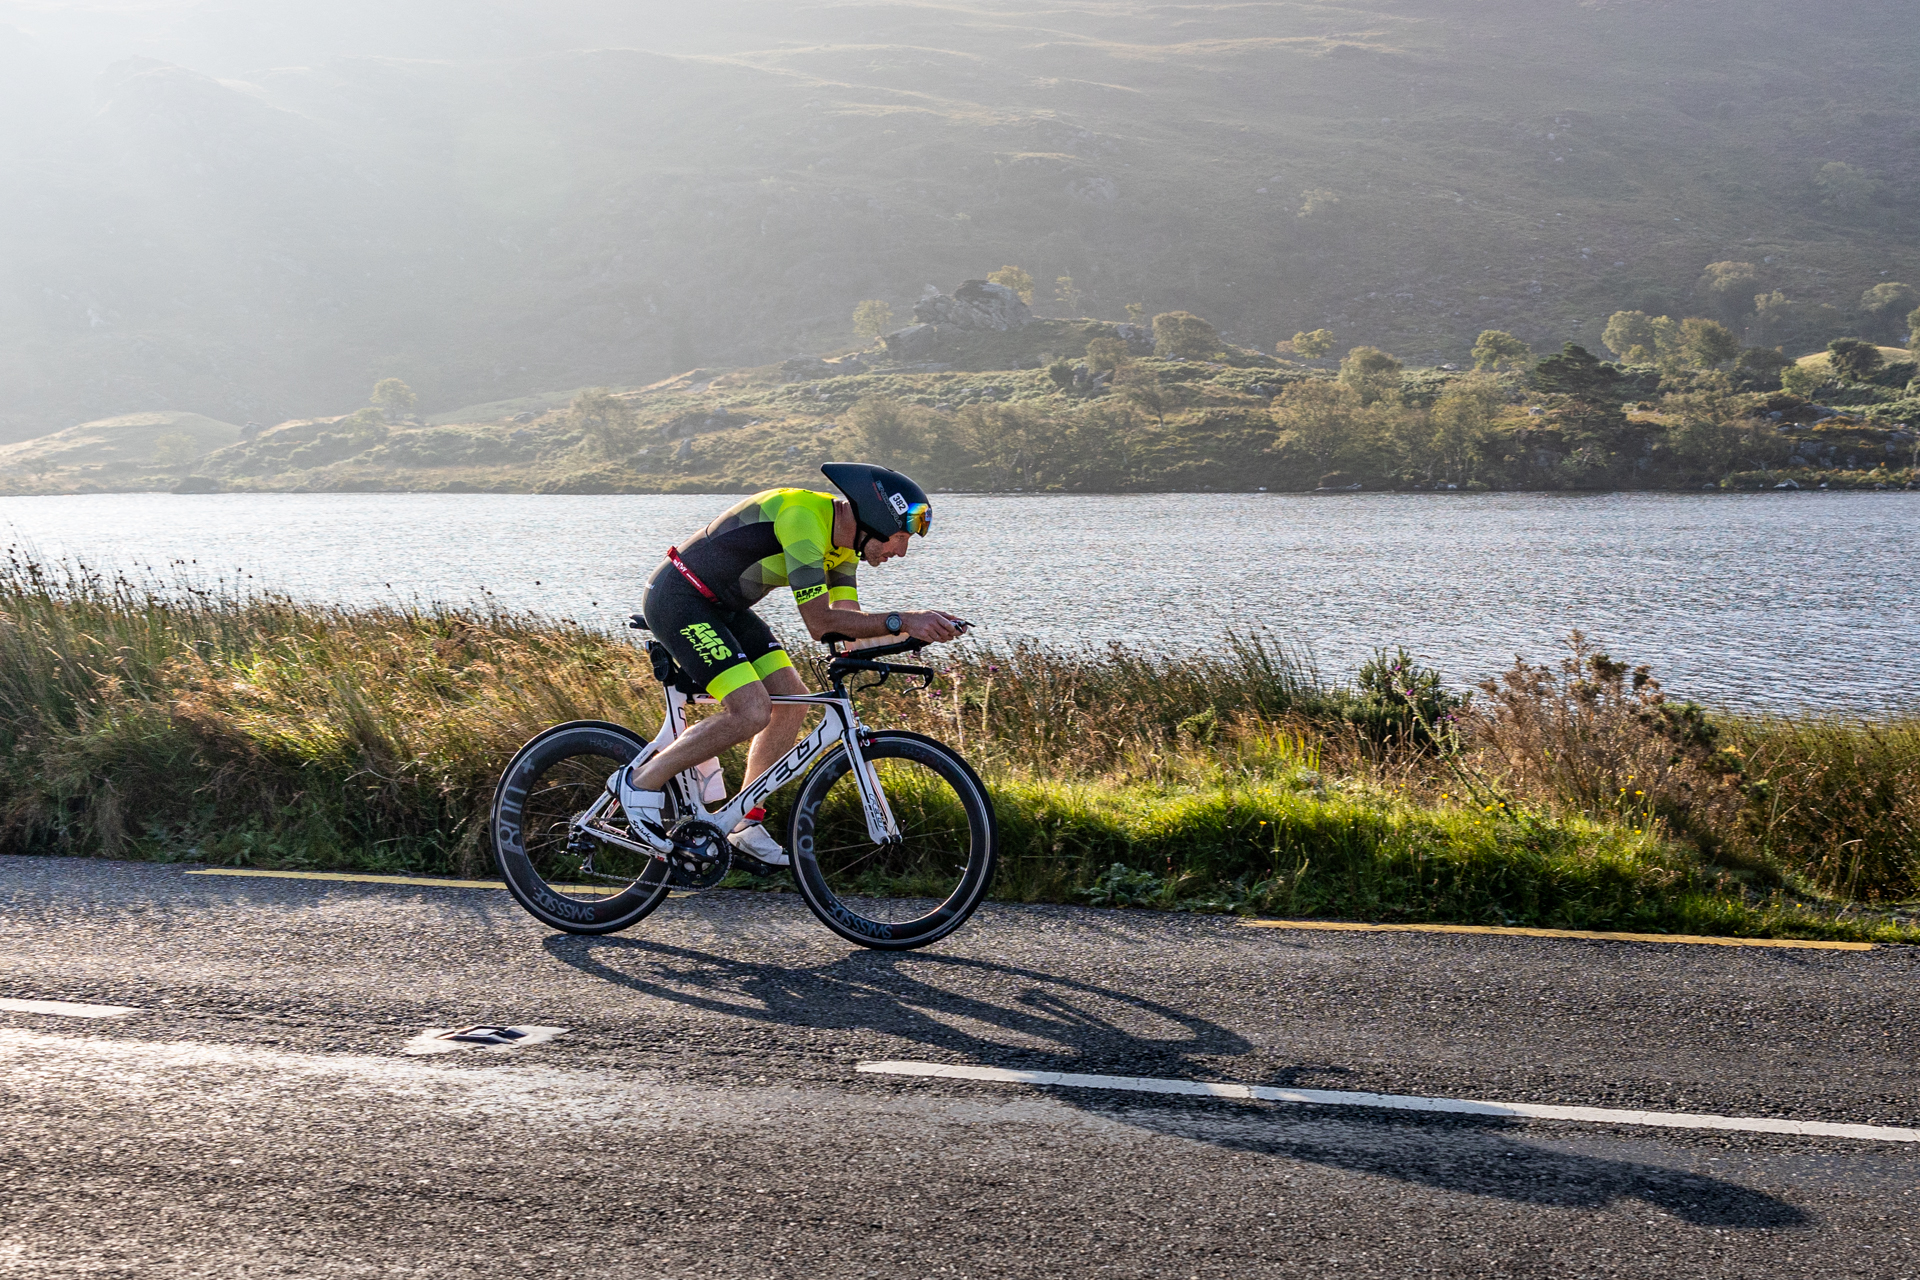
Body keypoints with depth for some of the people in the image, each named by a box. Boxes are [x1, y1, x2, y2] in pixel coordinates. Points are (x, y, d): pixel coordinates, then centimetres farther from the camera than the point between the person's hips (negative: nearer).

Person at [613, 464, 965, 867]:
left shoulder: (843, 537, 3)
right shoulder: (805, 518, -27)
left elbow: (850, 619, 0)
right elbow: (820, 622, -28)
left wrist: (919, 625, -13)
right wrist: (902, 622, -30)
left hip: (720, 606, 10)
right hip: (678, 601, -10)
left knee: (792, 700, 3)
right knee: (752, 712, -20)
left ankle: (743, 825, 12)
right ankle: (641, 781, -5)